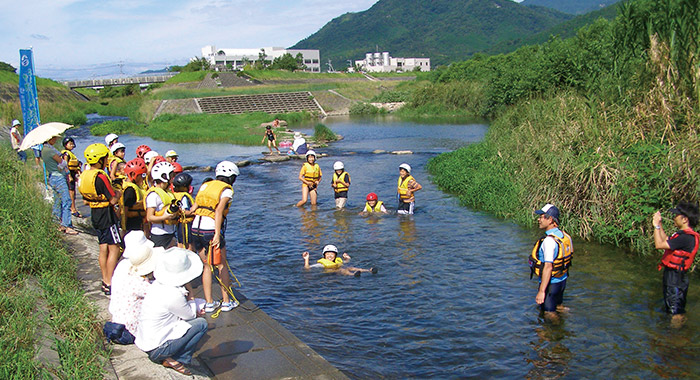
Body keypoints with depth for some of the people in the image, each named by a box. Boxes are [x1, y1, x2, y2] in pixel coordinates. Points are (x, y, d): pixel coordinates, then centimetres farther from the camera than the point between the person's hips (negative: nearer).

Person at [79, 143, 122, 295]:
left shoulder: (84, 175, 7)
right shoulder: (100, 177, -21)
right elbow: (113, 200, -20)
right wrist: (119, 193, 1)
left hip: (95, 214, 9)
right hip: (107, 216, -9)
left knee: (103, 248, 15)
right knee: (114, 248, -1)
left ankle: (105, 282, 23)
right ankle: (110, 284, 1)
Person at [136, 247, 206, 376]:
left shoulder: (157, 285, 0)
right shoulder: (173, 294, -26)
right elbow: (190, 315, -7)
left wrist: (193, 312, 13)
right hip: (156, 349, -9)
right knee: (201, 324, -6)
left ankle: (165, 358, 13)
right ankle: (178, 360, -3)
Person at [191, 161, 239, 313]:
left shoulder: (205, 185, 18)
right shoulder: (226, 189, -1)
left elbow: (195, 208, 10)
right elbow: (219, 211, -14)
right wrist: (217, 234, -17)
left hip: (195, 228, 6)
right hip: (211, 230, -6)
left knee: (206, 266, 15)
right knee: (222, 266, 10)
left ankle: (209, 302, 17)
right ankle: (226, 301, 17)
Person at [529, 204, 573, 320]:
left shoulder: (549, 241, -27)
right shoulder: (564, 235, 2)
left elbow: (548, 267, -31)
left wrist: (541, 291, -29)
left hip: (551, 283, -9)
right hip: (562, 280, 9)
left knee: (549, 313, 6)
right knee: (558, 306, 26)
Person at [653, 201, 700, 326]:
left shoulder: (686, 237, -26)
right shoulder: (684, 233, 7)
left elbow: (659, 244, -27)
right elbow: (666, 240, 22)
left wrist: (656, 226, -16)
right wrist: (659, 224, 15)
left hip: (676, 277, -10)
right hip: (672, 274, 10)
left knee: (677, 312, 1)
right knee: (670, 306, 25)